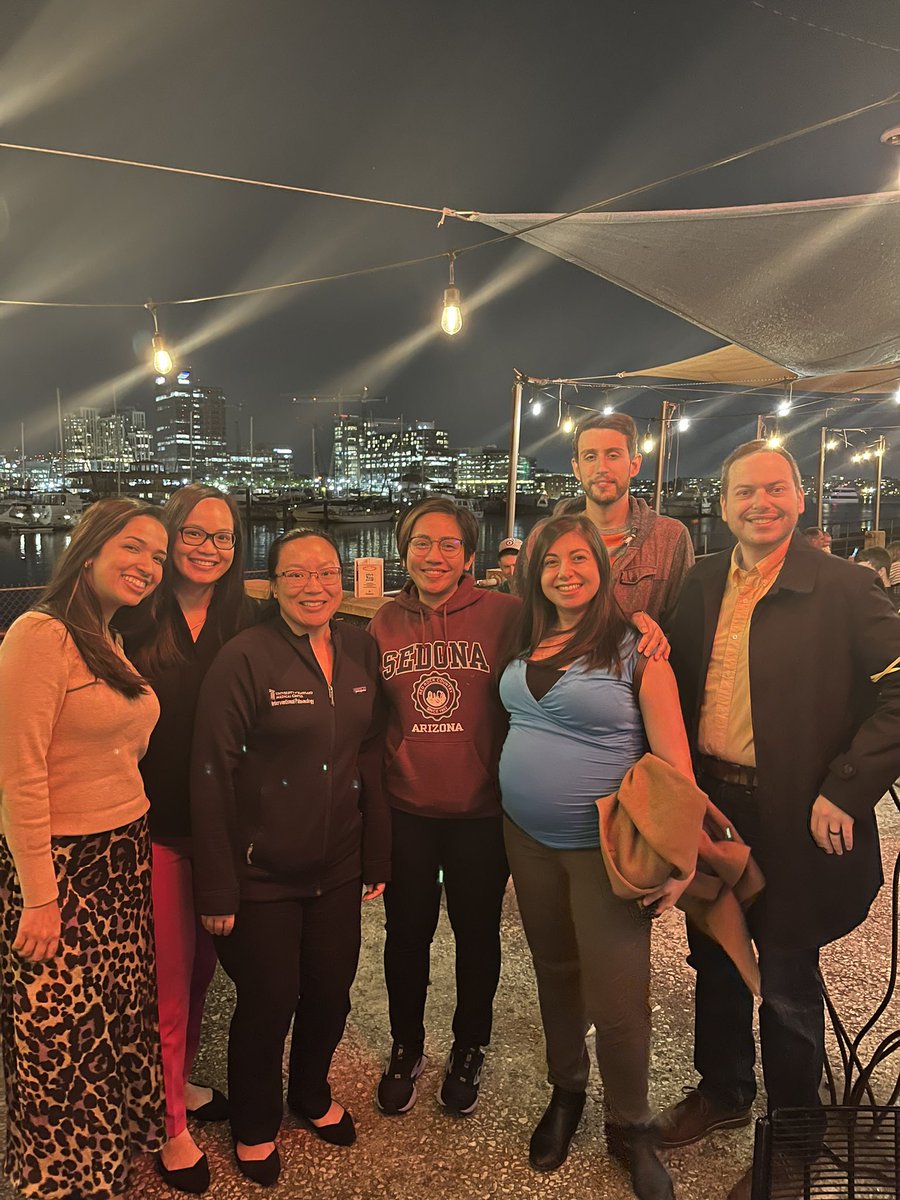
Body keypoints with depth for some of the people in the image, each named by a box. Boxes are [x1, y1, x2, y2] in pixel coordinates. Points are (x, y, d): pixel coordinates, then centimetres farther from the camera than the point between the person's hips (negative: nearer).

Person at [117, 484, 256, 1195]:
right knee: (168, 977, 9)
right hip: (154, 826, -3)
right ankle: (171, 1127, 30)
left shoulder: (243, 621, 1)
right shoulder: (135, 618, -10)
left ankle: (182, 1082, 44)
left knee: (202, 963, 19)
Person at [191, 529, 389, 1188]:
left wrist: (377, 853, 5)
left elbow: (371, 754, 5)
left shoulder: (361, 649, 0)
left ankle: (312, 1093, 48)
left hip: (338, 866, 5)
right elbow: (212, 775, -14)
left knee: (331, 993, 17)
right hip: (262, 871, -4)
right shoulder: (244, 658, -15)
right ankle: (255, 1126, 41)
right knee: (267, 1003, 11)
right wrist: (218, 886, -14)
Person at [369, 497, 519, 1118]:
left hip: (481, 811, -2)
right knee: (407, 934, 17)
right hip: (405, 810, 2)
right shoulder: (385, 623, 0)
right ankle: (406, 1048, 42)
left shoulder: (505, 615, -10)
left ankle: (469, 1049, 42)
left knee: (477, 934, 17)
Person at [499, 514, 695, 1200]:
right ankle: (565, 1093, 44)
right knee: (554, 974, 20)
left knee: (616, 999, 3)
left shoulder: (635, 645, -12)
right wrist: (514, 815, 3)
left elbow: (671, 753, -13)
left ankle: (629, 1128, 30)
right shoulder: (525, 645, 4)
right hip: (528, 839, 5)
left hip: (606, 846, -4)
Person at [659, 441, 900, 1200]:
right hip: (707, 805, 5)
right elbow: (679, 683, 11)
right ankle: (722, 1089, 46)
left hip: (791, 823, -5)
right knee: (715, 962, 21)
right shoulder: (701, 586, 4)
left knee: (788, 984, 12)